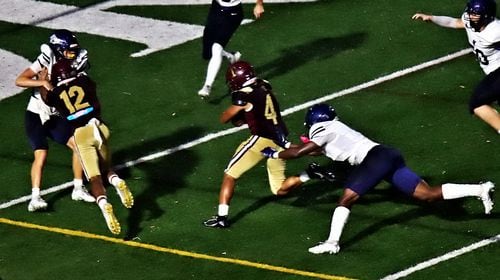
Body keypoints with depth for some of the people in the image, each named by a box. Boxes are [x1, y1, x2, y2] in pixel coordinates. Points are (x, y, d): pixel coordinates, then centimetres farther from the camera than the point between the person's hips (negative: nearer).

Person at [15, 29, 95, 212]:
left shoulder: (71, 67, -1)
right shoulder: (47, 61, -17)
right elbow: (19, 81, -24)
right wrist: (43, 82, -34)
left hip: (55, 118, 6)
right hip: (35, 116, -5)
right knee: (41, 154, -19)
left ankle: (78, 190, 9)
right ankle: (35, 198, -19)